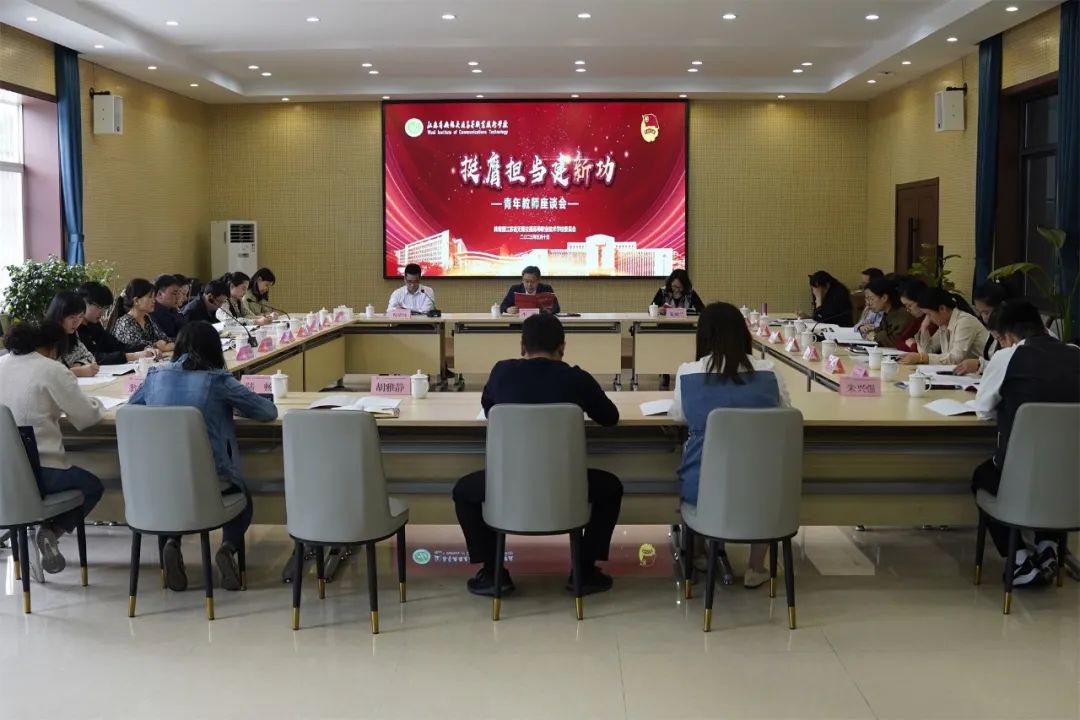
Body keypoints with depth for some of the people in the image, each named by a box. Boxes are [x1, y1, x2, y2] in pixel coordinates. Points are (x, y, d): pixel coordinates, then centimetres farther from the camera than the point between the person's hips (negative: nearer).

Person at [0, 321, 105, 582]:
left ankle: (45, 532, 15)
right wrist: (95, 404, 17)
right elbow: (88, 415, -4)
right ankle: (50, 532, 1)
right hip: (37, 471, -6)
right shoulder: (51, 370, -9)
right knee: (93, 486, 22)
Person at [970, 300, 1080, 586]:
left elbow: (983, 410, 6)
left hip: (1021, 477, -4)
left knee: (983, 475, 30)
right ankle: (1045, 549, 28)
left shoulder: (1007, 356, -7)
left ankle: (1019, 561, 20)